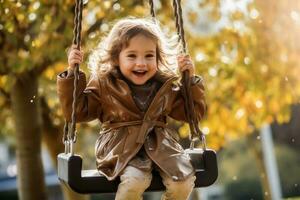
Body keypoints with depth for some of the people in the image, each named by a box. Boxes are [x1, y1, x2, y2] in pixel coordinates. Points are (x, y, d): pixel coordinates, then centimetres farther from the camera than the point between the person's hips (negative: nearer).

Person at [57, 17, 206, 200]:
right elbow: (76, 111, 6)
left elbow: (194, 112, 19)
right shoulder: (104, 85, 4)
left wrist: (191, 79, 7)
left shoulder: (166, 86, 10)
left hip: (161, 146, 3)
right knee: (134, 180, -33)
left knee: (183, 182, -21)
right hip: (122, 148, -3)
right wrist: (72, 75, -2)